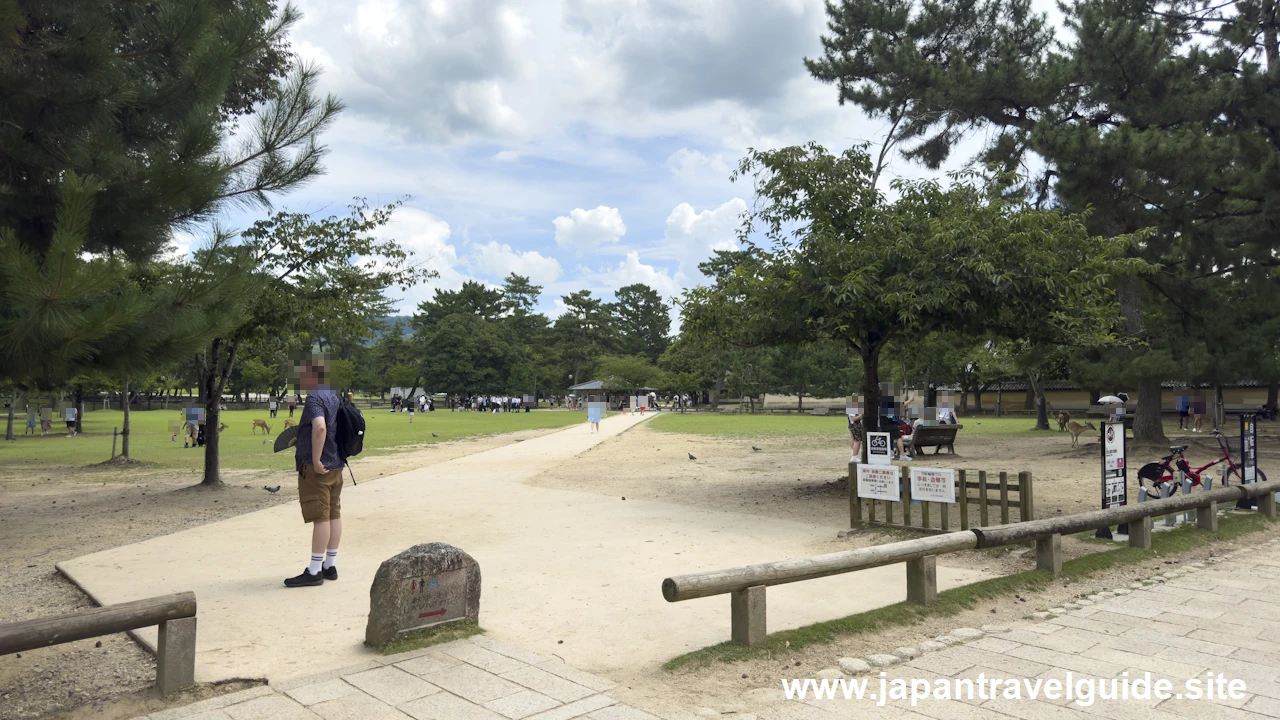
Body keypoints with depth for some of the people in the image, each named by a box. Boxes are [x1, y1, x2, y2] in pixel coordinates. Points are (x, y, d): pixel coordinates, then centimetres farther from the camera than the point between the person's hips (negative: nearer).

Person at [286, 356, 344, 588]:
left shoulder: (315, 398, -14)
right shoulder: (334, 397, 14)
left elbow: (319, 427, -32)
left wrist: (316, 460, -26)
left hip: (317, 467, -9)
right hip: (335, 465, 9)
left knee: (320, 517, -7)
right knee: (334, 515, 10)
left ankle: (314, 571, -2)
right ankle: (330, 566, 17)